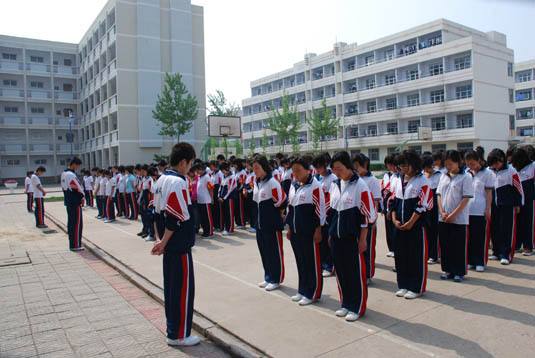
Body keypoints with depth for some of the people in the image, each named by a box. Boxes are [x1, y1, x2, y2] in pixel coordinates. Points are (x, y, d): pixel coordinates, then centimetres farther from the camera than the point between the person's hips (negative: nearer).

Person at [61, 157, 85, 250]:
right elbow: (77, 188, -19)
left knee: (71, 222, 14)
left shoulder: (64, 174, 13)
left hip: (68, 202, 10)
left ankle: (72, 243, 21)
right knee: (77, 223, -4)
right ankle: (75, 245, -1)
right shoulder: (71, 175, -18)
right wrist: (82, 197, -4)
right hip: (75, 202, -10)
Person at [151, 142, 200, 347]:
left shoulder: (162, 179, 9)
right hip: (179, 245, -10)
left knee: (170, 285, 17)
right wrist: (163, 242, -13)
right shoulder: (178, 182, -20)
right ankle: (178, 335, 11)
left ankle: (173, 326, 30)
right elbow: (177, 218, -23)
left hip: (169, 244, 10)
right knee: (183, 289, 0)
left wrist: (162, 241, 15)